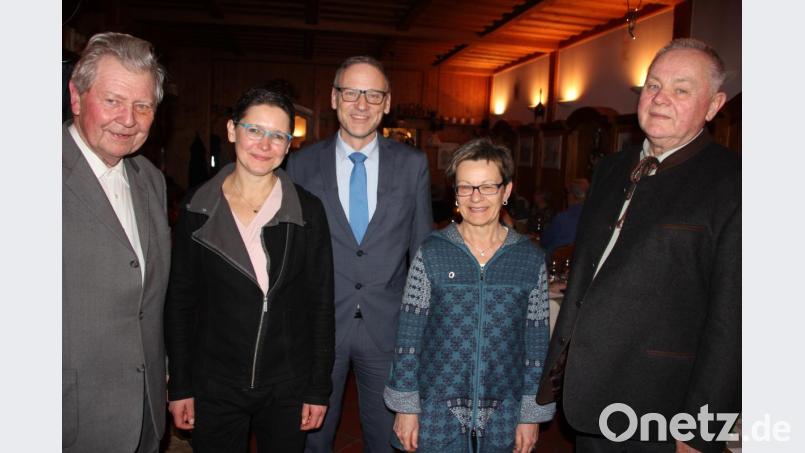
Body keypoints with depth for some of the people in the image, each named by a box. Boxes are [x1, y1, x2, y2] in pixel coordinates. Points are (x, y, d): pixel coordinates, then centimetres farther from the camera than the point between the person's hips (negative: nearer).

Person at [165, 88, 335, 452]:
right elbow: (179, 300, 2)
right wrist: (179, 386, 1)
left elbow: (321, 303, -3)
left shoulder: (308, 211, -6)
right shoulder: (197, 208, -4)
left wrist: (319, 389, -3)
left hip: (288, 388, 0)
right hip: (214, 387, 1)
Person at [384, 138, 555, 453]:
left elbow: (536, 343, 2)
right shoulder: (431, 253, -7)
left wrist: (532, 414, 3)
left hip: (503, 417, 1)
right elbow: (408, 335, -4)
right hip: (438, 415, -1)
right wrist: (406, 407, -3)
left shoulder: (531, 259, -3)